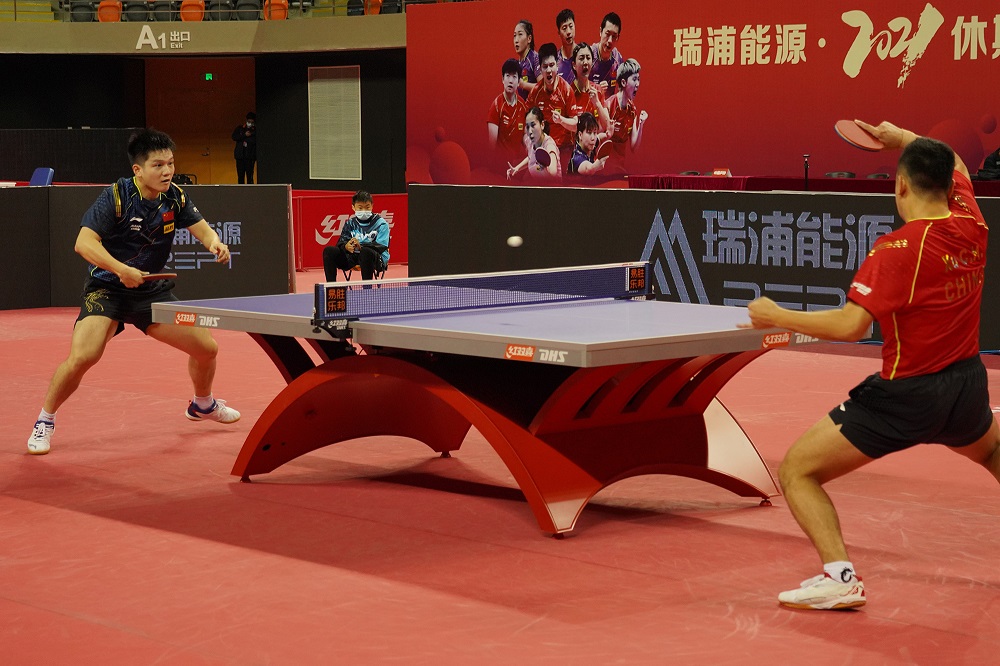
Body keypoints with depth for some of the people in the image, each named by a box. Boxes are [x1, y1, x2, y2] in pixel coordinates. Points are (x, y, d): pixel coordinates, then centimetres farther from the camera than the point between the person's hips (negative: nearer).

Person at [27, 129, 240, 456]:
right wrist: (121, 269, -38)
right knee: (81, 357, -26)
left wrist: (215, 243, -25)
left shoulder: (175, 198, -4)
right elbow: (84, 242, -25)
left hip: (152, 291, 5)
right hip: (106, 289, -5)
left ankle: (202, 405, 37)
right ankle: (45, 422, -3)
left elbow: (202, 229, 0)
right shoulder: (116, 196, -20)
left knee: (206, 348, 4)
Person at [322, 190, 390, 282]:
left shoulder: (381, 223, -3)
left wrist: (361, 246, -30)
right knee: (328, 251, -13)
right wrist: (346, 246, -25)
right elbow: (340, 242, 2)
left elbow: (381, 246, -15)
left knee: (366, 251, -40)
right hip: (354, 256, 5)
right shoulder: (350, 223, 11)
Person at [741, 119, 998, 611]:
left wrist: (776, 317, -16)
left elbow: (850, 325, -28)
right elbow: (954, 164, 21)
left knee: (796, 471, -3)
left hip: (907, 395, -7)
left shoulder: (896, 249, -21)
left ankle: (840, 574, -20)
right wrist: (902, 137, 27)